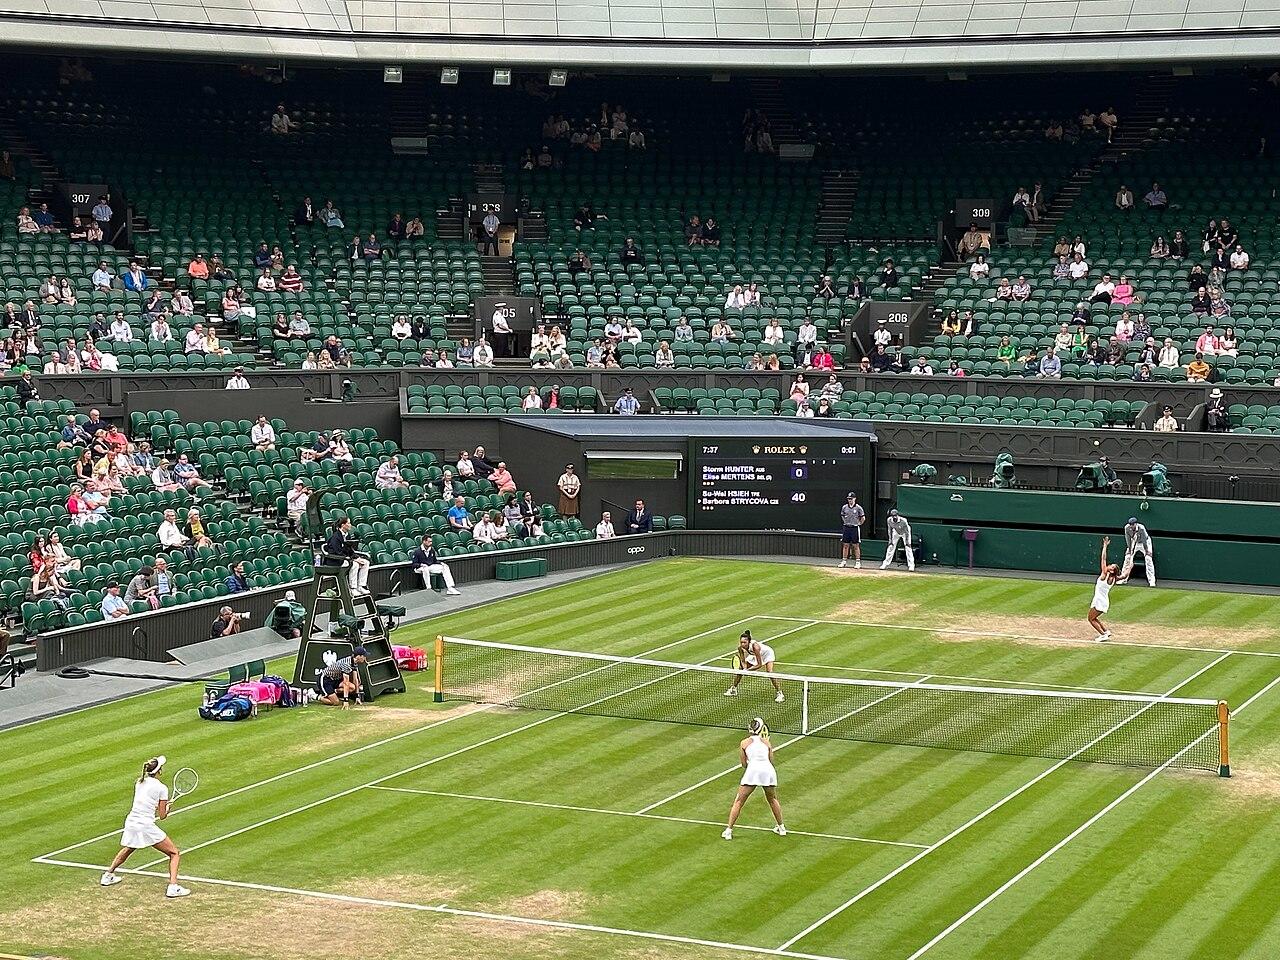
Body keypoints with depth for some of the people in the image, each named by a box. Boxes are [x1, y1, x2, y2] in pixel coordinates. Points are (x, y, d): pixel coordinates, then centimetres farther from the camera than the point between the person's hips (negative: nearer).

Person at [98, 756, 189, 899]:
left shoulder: (139, 782, 9)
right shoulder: (162, 788, -8)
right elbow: (162, 815, -3)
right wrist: (167, 807, 17)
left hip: (130, 822, 6)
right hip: (146, 827, -6)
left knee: (126, 850, 37)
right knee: (174, 854, 4)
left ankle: (108, 875, 49)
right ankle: (173, 886, -10)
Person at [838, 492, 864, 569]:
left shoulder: (858, 508, -7)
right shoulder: (844, 507, 5)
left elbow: (863, 518, -1)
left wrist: (858, 524, 0)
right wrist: (846, 523, 14)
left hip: (855, 528, -4)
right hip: (846, 528, 4)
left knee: (856, 546, -2)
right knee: (845, 545, 6)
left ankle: (858, 562, 2)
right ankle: (844, 561, 12)